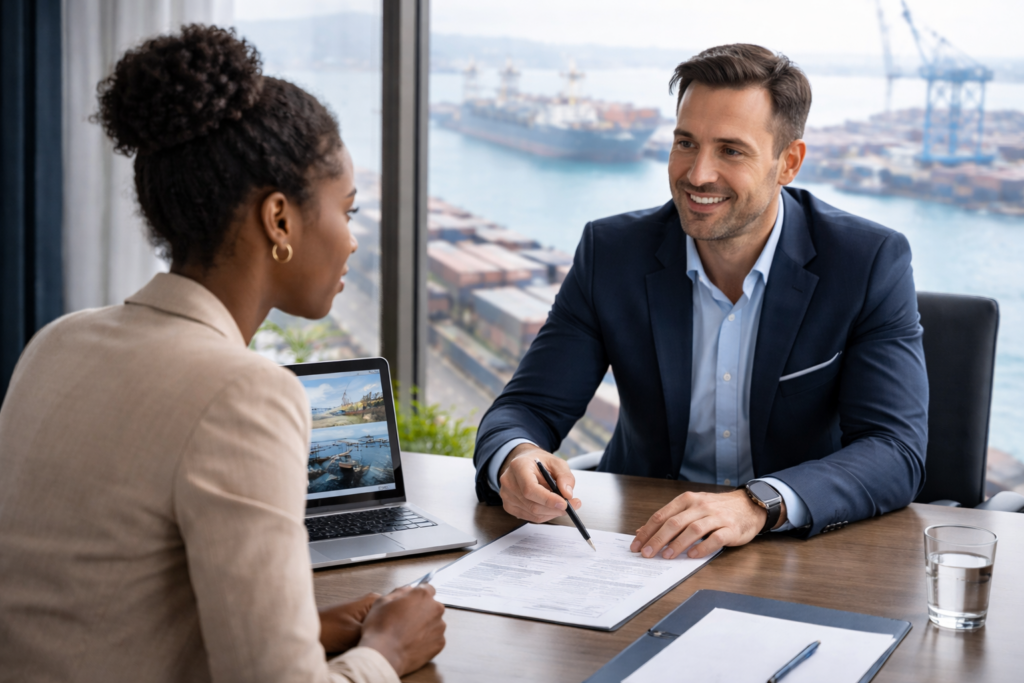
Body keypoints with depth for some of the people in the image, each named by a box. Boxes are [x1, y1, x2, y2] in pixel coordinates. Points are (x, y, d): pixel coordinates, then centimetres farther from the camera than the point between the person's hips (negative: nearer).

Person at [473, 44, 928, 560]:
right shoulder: (612, 252, -3)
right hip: (647, 545, 3)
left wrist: (759, 505, -36)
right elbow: (530, 407, -4)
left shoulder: (871, 264, -10)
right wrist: (515, 459, -30)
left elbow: (897, 452, -18)